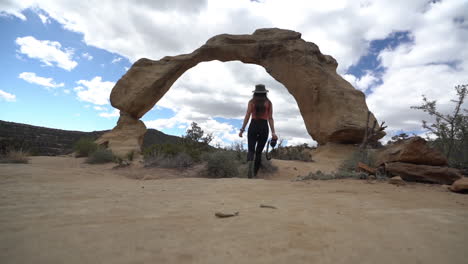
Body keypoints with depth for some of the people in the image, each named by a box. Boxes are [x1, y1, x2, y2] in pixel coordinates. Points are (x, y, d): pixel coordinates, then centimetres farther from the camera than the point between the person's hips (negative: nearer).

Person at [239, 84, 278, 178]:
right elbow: (270, 118, 0)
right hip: (264, 127, 1)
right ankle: (255, 173, 16)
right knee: (259, 151, 12)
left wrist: (242, 129, 2)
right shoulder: (269, 103, 6)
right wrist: (273, 132, 0)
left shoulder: (251, 102, 4)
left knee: (251, 150, -2)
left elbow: (247, 116, -2)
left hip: (253, 126, -1)